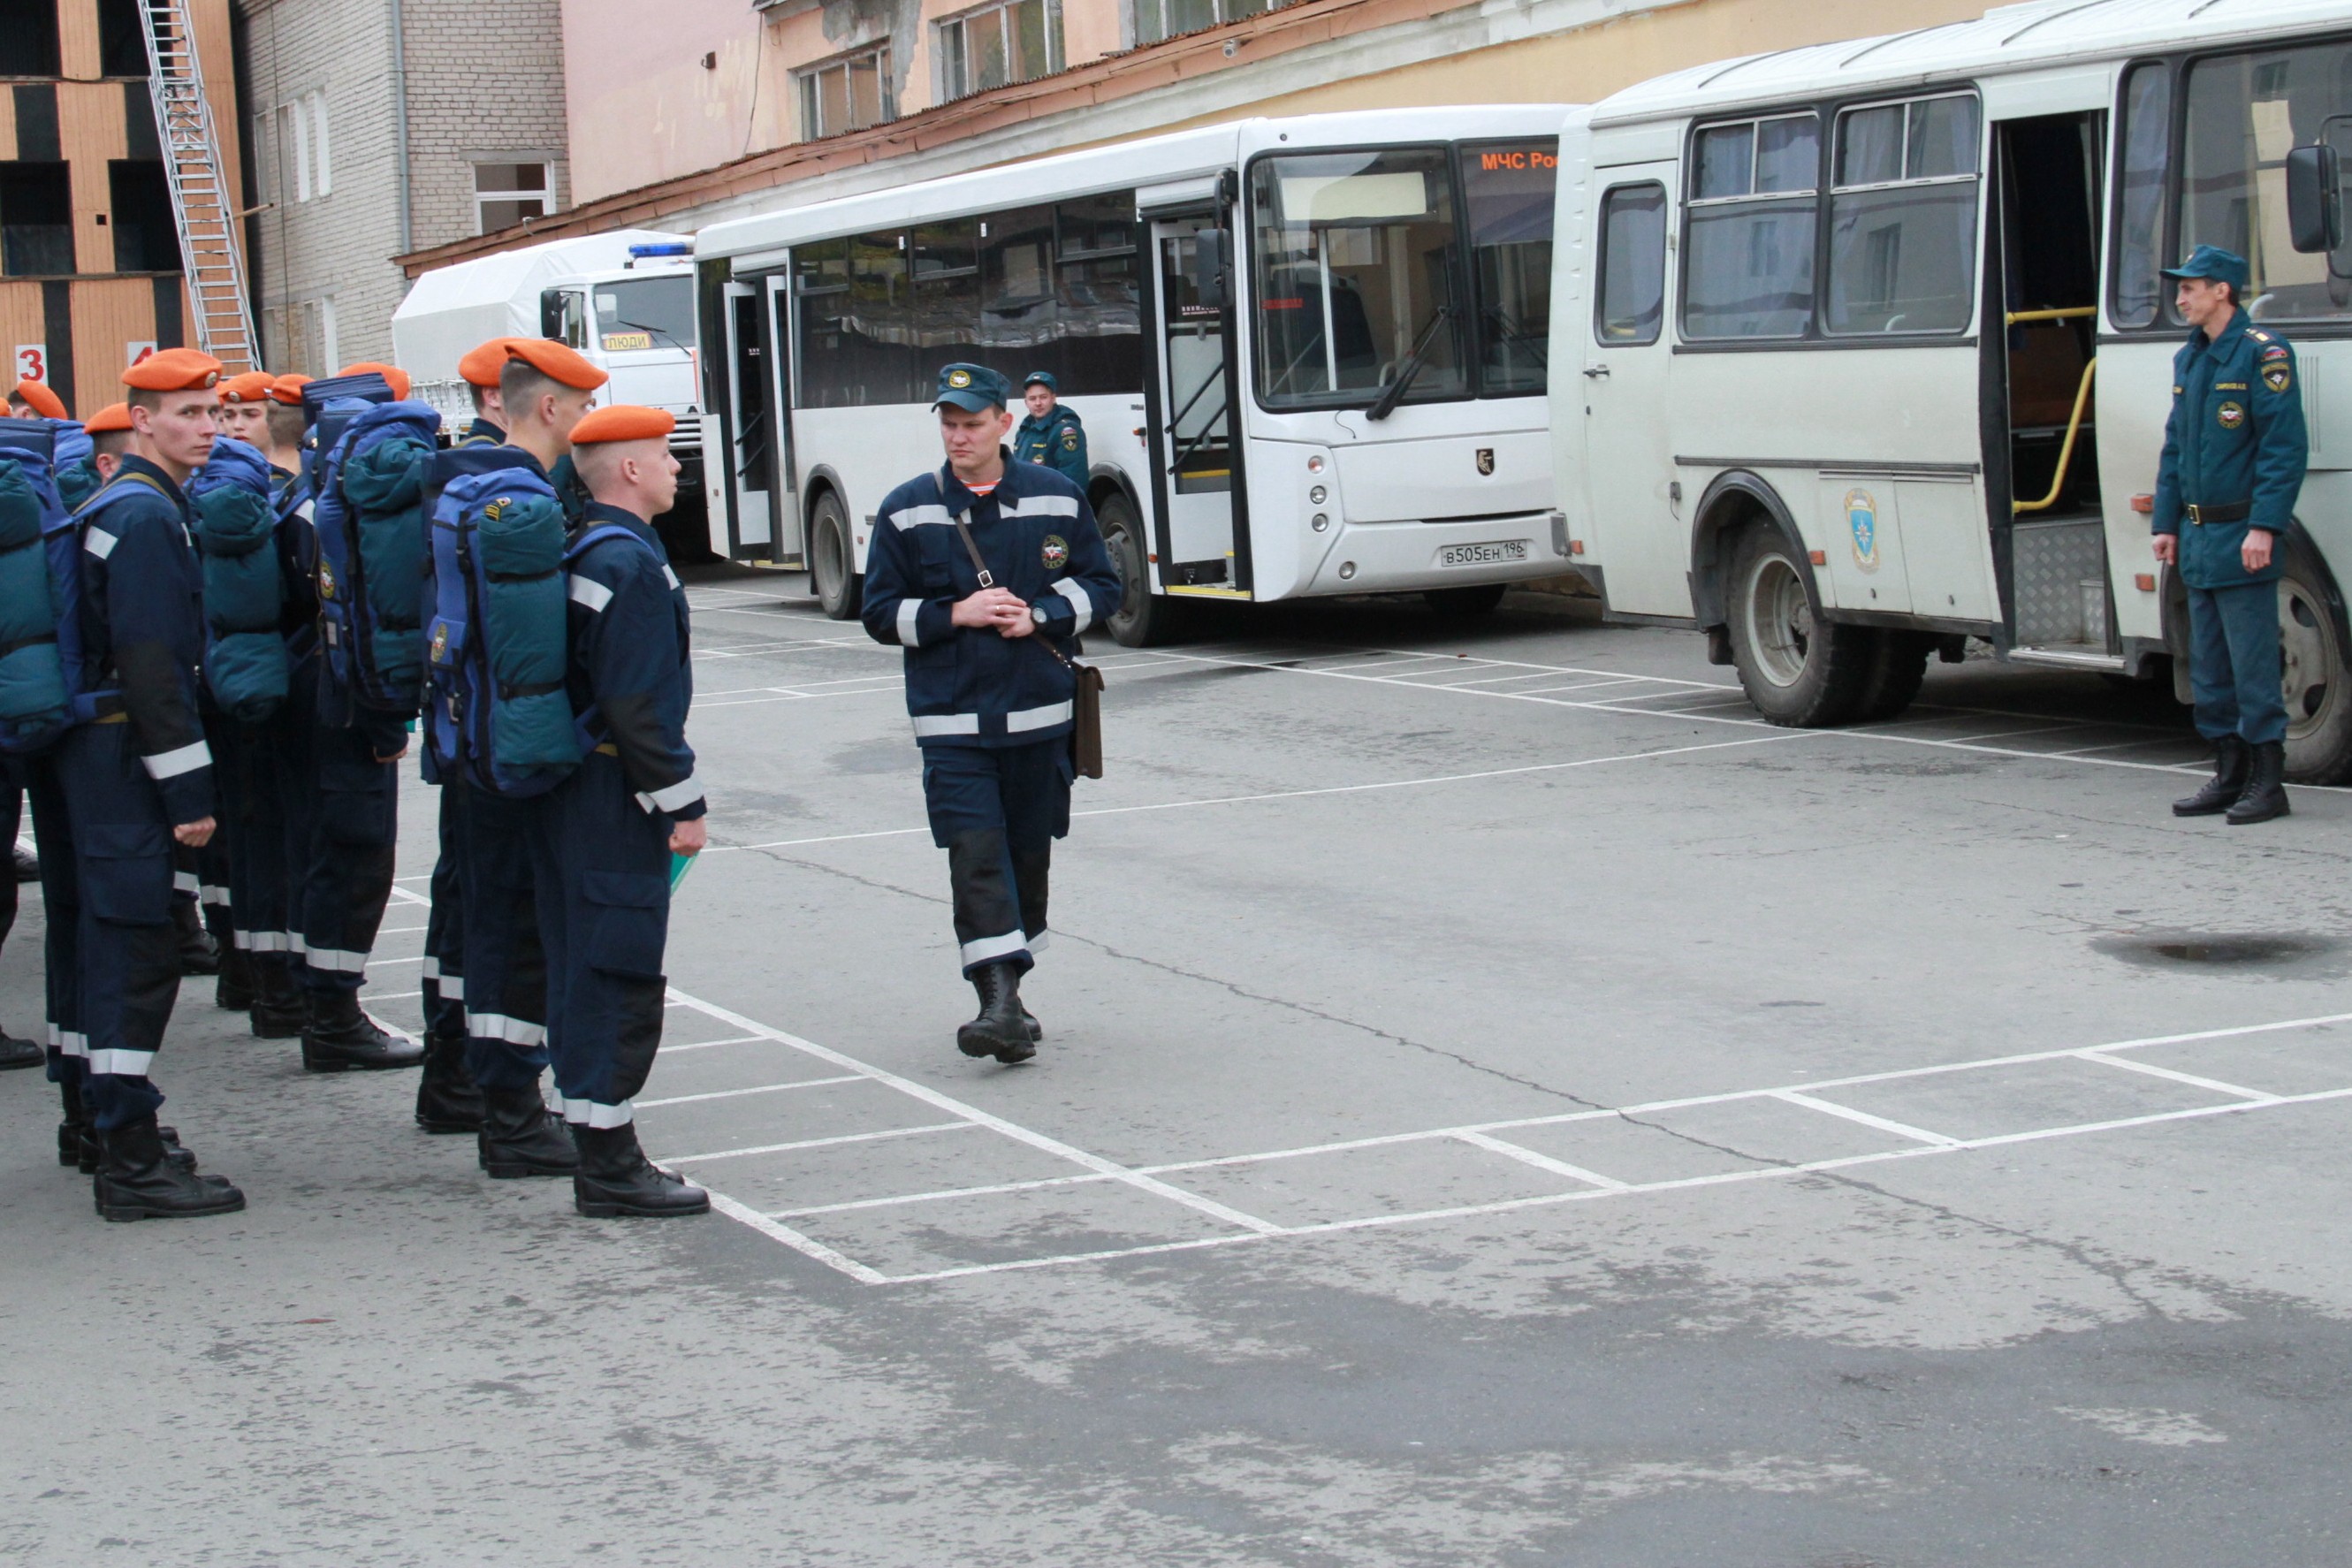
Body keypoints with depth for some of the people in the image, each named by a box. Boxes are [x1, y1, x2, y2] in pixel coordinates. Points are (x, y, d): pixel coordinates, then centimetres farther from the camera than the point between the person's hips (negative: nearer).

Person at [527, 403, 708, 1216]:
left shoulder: (581, 554, 13)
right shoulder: (632, 563, -17)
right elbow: (640, 704, -22)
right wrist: (682, 803, -16)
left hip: (568, 797, 10)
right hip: (615, 806, -10)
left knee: (584, 972, 14)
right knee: (618, 976, -6)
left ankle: (602, 1154, 22)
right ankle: (610, 1168, -3)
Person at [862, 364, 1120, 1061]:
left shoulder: (1057, 498, 3)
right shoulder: (907, 511, 1)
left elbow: (1101, 585, 9)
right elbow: (882, 613, 3)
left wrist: (1039, 616, -9)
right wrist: (956, 614, -12)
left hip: (1040, 714, 2)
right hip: (952, 721, -1)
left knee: (1029, 854, 9)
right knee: (975, 854, -13)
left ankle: (1008, 987, 26)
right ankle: (1000, 1001, -18)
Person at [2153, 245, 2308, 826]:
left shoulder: (2263, 354, -10)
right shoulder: (2188, 359, 15)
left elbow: (2286, 446, -15)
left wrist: (2264, 527, -21)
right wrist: (2166, 522, 15)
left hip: (2241, 540, -8)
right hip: (2198, 539, 8)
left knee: (2253, 665, -5)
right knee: (2209, 668, 11)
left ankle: (2267, 782, 0)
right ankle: (2230, 774, 19)